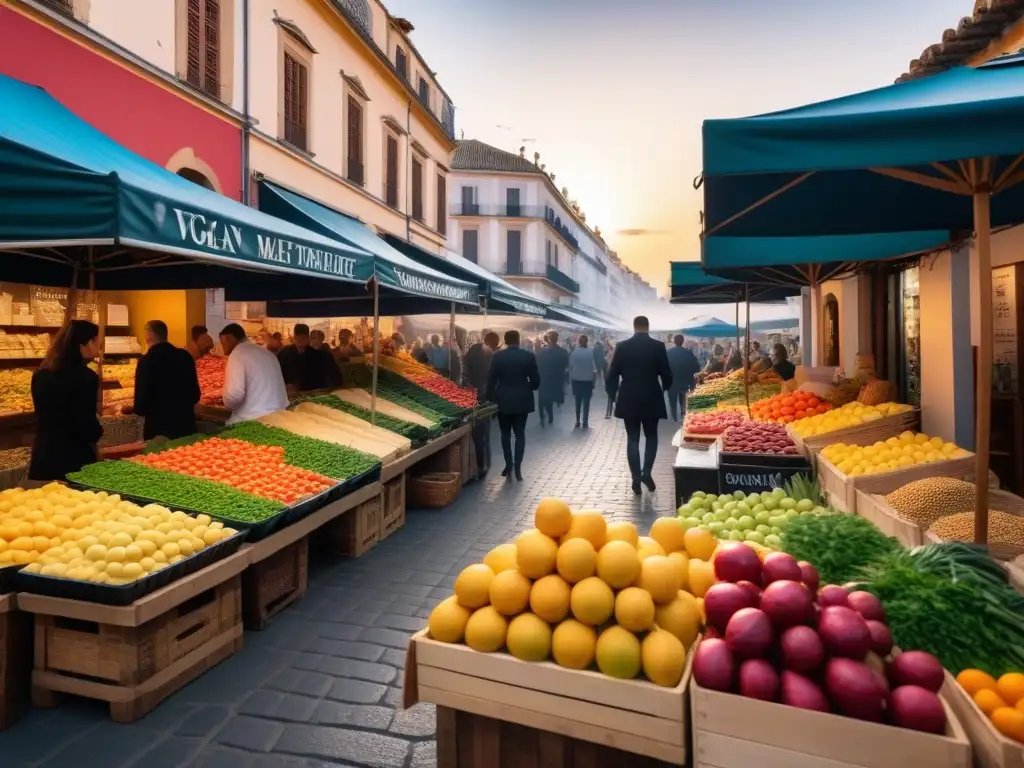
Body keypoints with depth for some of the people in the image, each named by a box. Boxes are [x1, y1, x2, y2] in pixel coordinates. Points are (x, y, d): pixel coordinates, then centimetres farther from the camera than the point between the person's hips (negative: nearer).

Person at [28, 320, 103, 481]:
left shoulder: (41, 374, 8)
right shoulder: (85, 377, -16)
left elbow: (44, 415, 18)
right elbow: (87, 427, -19)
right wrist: (98, 431, 1)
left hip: (42, 457, 7)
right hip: (73, 460, -7)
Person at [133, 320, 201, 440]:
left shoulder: (147, 361, -13)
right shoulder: (185, 356, 2)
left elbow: (142, 400, -13)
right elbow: (195, 395, 7)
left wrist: (132, 409, 8)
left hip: (159, 427, -4)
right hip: (186, 423, 4)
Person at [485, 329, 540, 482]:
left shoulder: (498, 356, -7)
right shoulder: (529, 356, -6)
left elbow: (491, 379, -5)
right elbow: (536, 380, -2)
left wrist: (490, 398, 5)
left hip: (503, 400, 0)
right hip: (522, 400, 0)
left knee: (505, 434, 12)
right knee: (520, 433, 8)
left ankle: (509, 465, 10)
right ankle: (517, 467, 3)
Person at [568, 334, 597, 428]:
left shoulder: (573, 352, -6)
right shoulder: (590, 353, -12)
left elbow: (570, 367, -3)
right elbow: (593, 367, -11)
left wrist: (571, 379, 6)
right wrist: (595, 374, 5)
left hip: (576, 380, 2)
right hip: (587, 380, -2)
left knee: (577, 402, 12)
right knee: (586, 402, 5)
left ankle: (577, 422, 13)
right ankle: (585, 423, 4)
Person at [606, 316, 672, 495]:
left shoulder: (622, 346, -4)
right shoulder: (658, 346, -5)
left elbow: (612, 374, -2)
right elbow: (666, 373, -2)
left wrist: (612, 394, 12)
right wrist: (665, 388, 19)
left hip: (628, 400, 1)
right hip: (651, 399, 0)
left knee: (632, 439, 8)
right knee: (651, 436, 16)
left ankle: (636, 479, 6)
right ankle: (646, 472, 2)